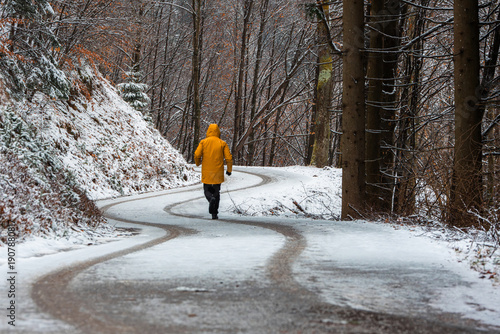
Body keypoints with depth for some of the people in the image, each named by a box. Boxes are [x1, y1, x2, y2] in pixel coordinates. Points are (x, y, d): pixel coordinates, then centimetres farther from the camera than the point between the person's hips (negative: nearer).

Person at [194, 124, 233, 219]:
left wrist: (198, 163, 12)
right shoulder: (222, 143, 0)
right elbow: (229, 158, -4)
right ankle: (214, 213, 7)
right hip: (218, 172, 1)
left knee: (207, 190, 12)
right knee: (216, 192, 11)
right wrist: (229, 170, 10)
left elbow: (197, 154, -9)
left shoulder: (203, 142, -1)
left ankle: (211, 199, -21)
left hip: (206, 172, -1)